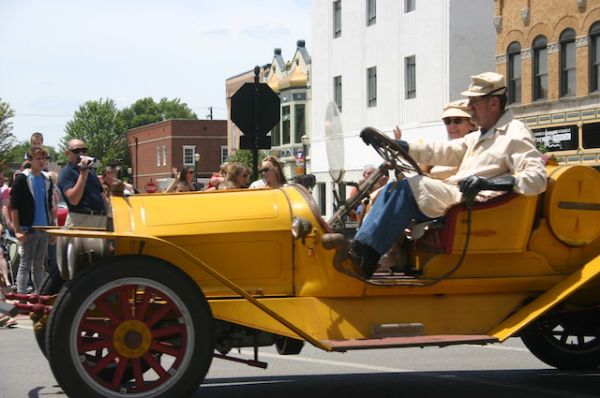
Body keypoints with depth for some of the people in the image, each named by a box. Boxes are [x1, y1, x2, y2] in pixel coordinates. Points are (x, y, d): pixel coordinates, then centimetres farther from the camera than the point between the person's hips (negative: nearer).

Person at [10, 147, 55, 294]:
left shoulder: (47, 180, 12)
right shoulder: (21, 179, -6)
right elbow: (14, 206, -9)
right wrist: (17, 230, -14)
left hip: (44, 229, 6)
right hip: (29, 229, -6)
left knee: (39, 265, 11)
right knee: (25, 265, -4)